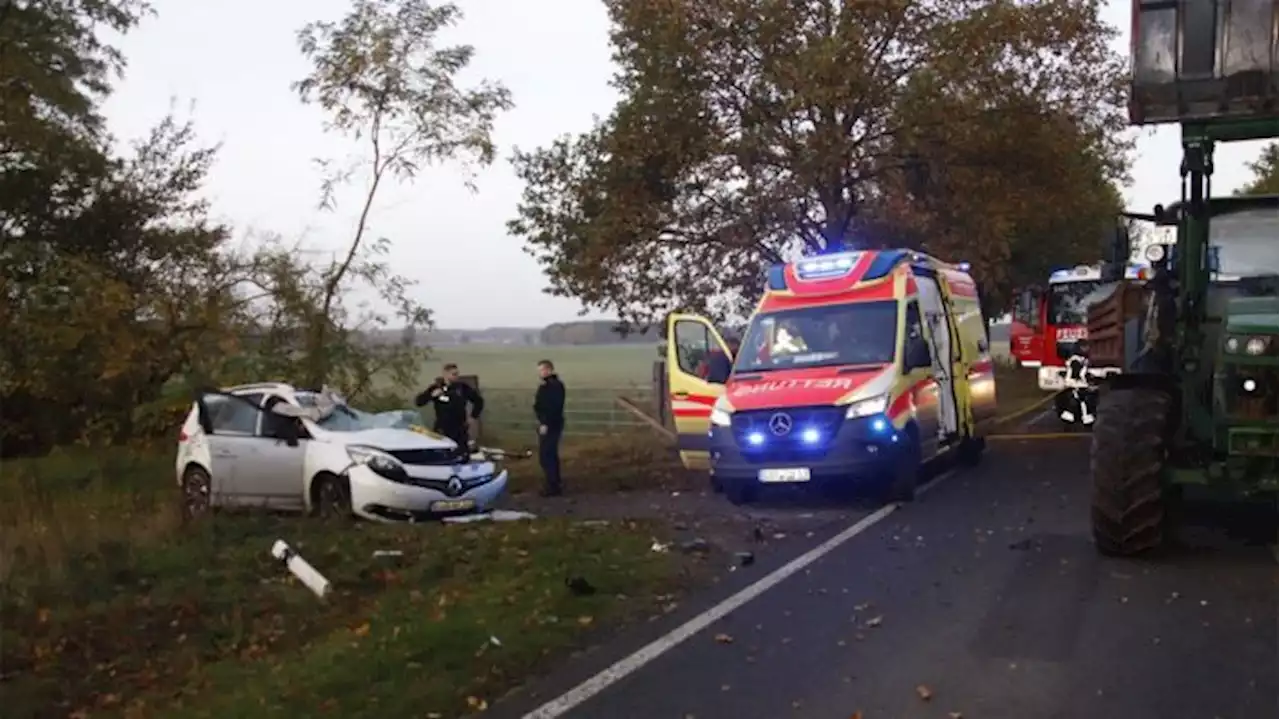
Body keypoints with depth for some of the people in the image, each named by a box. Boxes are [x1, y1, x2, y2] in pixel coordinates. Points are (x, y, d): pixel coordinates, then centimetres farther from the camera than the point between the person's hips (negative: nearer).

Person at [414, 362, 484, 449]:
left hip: (460, 429, 1)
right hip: (442, 428, -1)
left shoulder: (462, 387, 0)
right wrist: (432, 395, -19)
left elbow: (478, 400, 10)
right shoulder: (436, 387, -2)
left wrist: (473, 417, 5)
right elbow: (418, 402, -4)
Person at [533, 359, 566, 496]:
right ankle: (555, 484, 23)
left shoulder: (554, 386, -17)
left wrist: (545, 423, -27)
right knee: (551, 455, 16)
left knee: (545, 457, -10)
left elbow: (554, 407, -25)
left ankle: (553, 486, -8)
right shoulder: (550, 385, 16)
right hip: (551, 424, 11)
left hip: (549, 425, -11)